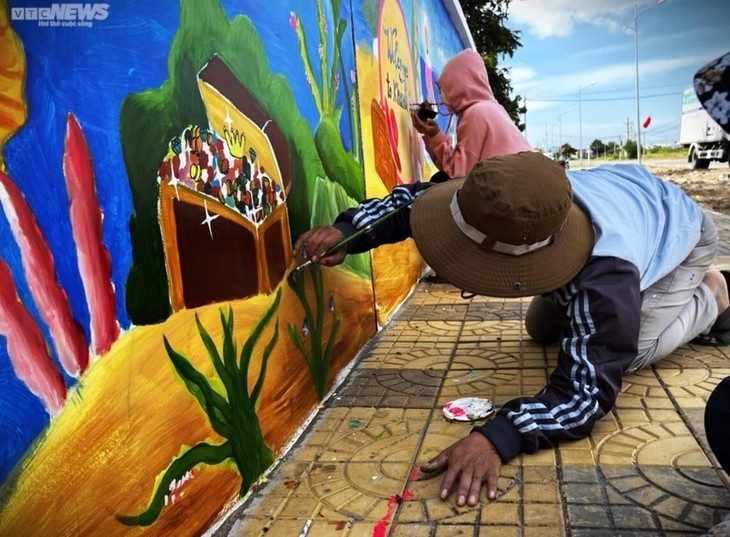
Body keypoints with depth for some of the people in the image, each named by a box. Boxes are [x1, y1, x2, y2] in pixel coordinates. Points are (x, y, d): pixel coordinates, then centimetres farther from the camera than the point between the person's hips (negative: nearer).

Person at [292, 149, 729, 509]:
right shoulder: (510, 210, -35)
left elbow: (588, 393, -50)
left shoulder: (604, 279, -52)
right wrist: (347, 231, -35)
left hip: (680, 232, -5)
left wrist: (496, 438, -65)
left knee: (626, 356, -21)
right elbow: (417, 198, -20)